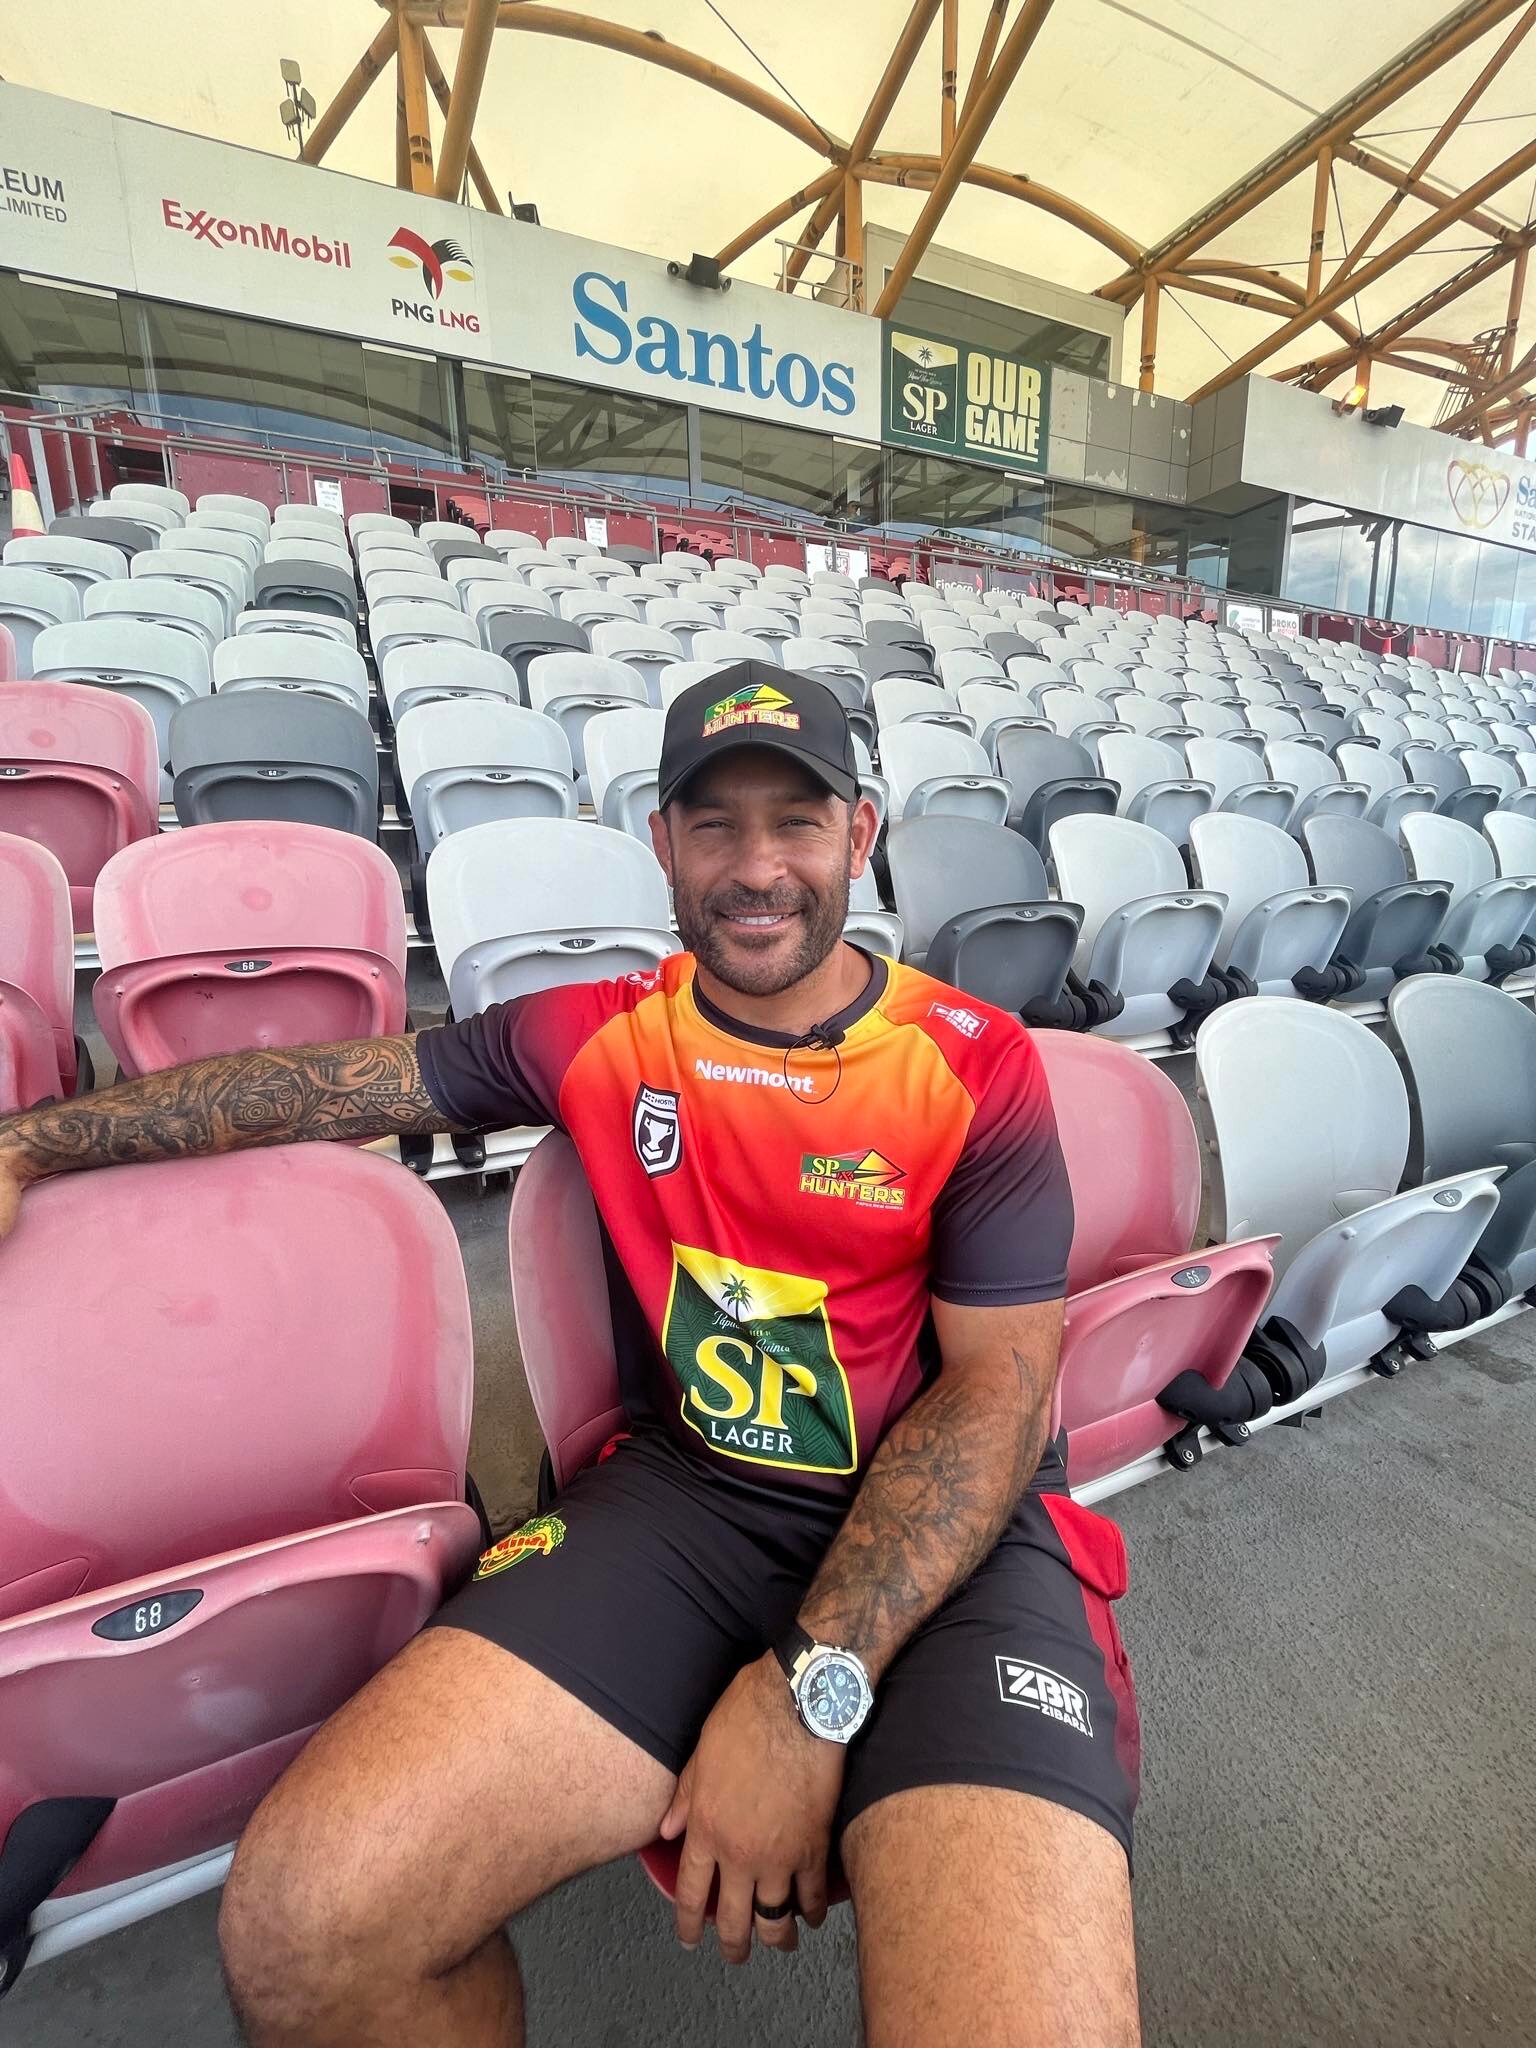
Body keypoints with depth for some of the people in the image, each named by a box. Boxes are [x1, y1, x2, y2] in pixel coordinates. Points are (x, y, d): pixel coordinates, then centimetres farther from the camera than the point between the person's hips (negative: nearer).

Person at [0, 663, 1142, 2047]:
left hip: (954, 1527, -1)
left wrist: (812, 1689, -16)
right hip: (684, 1489, 2)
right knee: (304, 1921, -16)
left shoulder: (978, 1065, -4)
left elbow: (998, 1383, -8)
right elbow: (328, 1082, 9)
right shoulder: (599, 1035, 4)